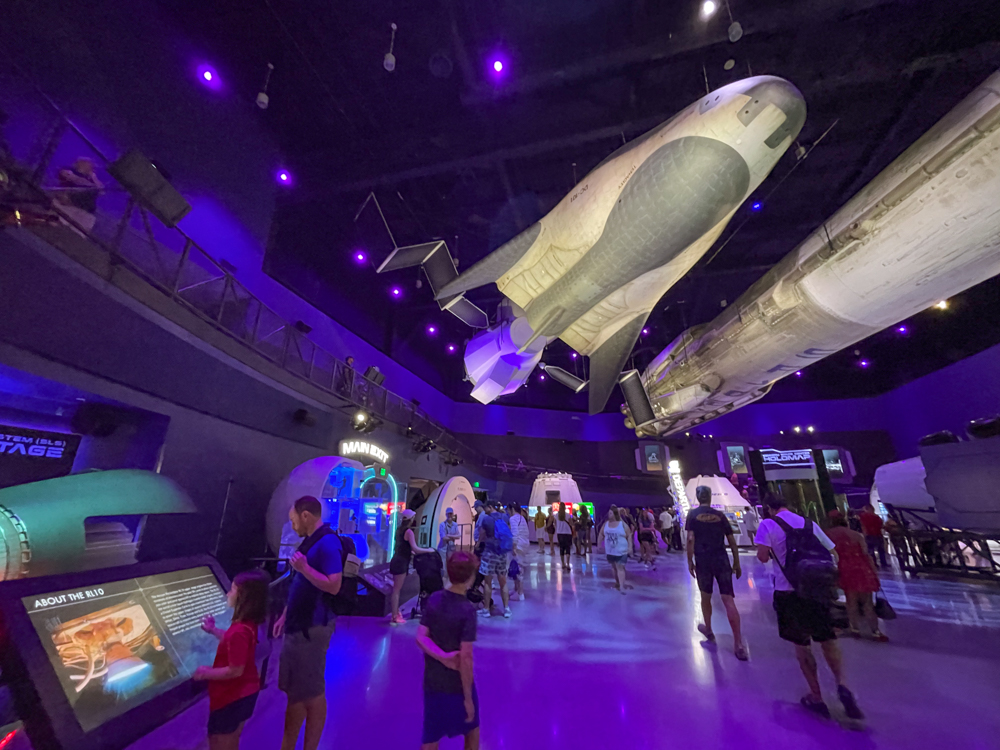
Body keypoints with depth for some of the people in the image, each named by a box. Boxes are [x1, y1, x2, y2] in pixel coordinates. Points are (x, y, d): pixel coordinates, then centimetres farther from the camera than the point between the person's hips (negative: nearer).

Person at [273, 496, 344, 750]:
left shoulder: (328, 543, -22)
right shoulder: (309, 542, 9)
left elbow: (333, 586, -27)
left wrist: (304, 567, -29)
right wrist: (285, 616, 18)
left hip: (312, 628, -9)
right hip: (298, 625, 9)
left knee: (312, 693, 7)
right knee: (294, 691, 20)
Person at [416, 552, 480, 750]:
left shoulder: (434, 599, -8)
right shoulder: (467, 610, -24)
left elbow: (420, 638, -8)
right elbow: (465, 657, -22)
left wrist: (442, 657, -15)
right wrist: (468, 697, -14)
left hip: (432, 682, 4)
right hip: (458, 685, -4)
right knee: (471, 730, 23)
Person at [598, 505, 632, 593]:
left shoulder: (622, 524, -10)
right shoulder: (606, 524, 0)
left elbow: (629, 536, -7)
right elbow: (601, 535, 7)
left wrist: (630, 546, -14)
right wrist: (599, 545, 5)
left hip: (621, 551, -4)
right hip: (610, 551, 4)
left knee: (620, 567, -9)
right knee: (614, 566, 17)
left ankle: (621, 586, -9)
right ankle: (617, 582, 36)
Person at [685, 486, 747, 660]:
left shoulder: (693, 514, -1)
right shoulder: (720, 515, 7)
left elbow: (690, 539, -10)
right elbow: (732, 541, 7)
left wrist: (690, 561, -3)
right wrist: (736, 563, 15)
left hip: (703, 561, -1)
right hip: (722, 560, 2)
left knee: (705, 597, 17)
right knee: (728, 600, 1)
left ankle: (708, 630, 35)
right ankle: (739, 644, -2)